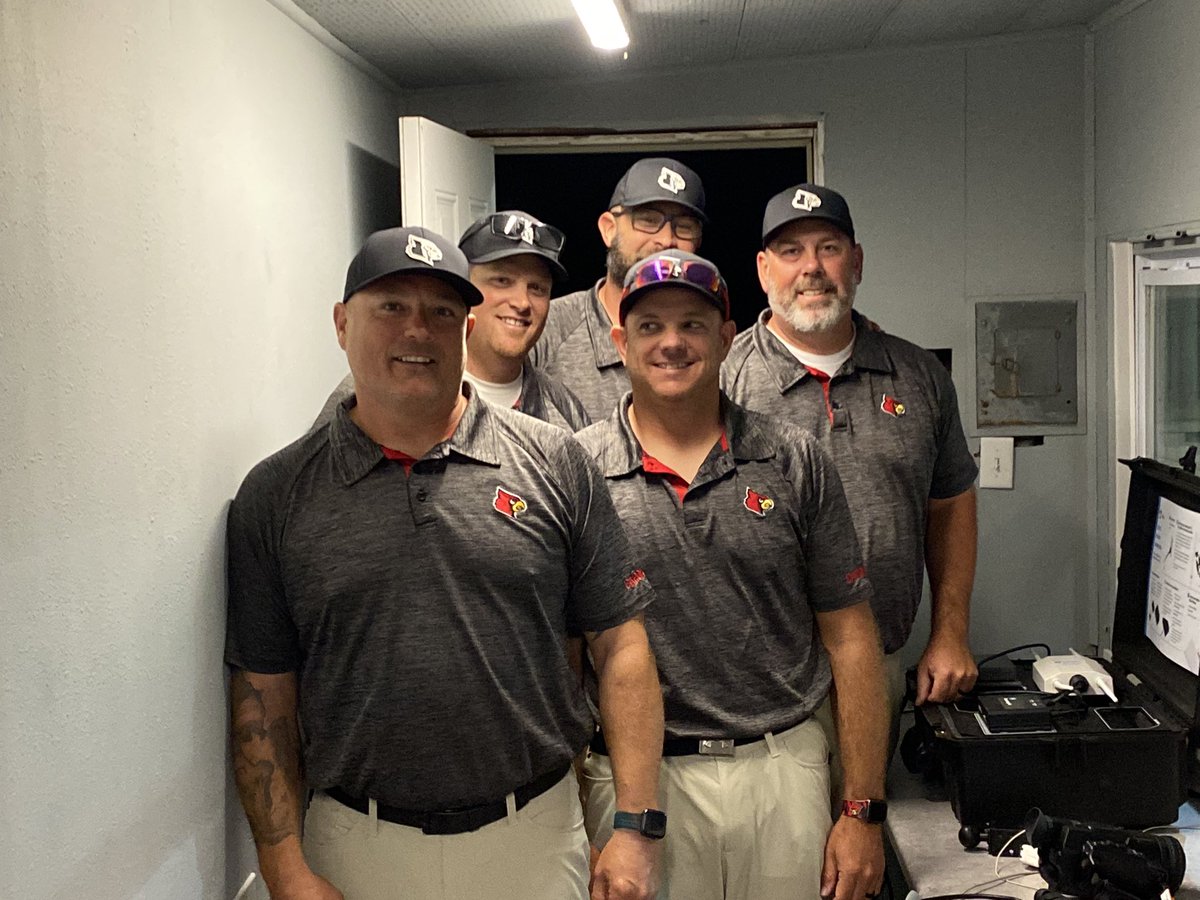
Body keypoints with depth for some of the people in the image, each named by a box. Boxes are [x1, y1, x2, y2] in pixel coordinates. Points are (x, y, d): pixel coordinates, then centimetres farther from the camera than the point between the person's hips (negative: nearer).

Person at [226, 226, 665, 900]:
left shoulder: (553, 462, -3)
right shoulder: (275, 496, -1)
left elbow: (620, 644, -3)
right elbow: (264, 698, 1)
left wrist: (637, 827, -7)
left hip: (537, 842, 0)